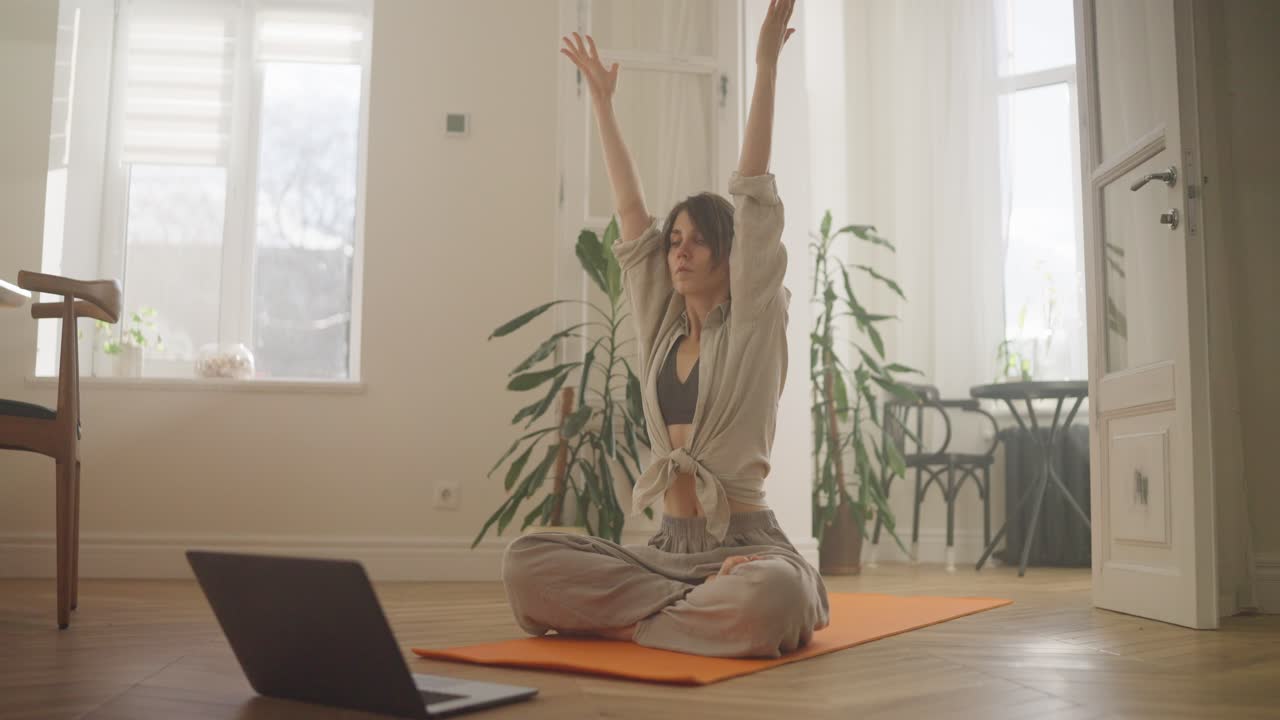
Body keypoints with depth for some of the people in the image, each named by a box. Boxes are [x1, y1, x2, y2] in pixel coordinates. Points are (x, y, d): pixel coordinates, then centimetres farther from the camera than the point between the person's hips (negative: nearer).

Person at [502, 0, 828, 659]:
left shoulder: (753, 328, -1)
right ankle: (696, 609, -8)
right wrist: (602, 101, 15)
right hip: (667, 547, 5)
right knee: (525, 560, -17)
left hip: (745, 546, -4)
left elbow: (754, 199, -8)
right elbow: (631, 212, 13)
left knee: (770, 599, -40)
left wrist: (766, 66, -10)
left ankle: (633, 622, -13)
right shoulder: (661, 327, 12)